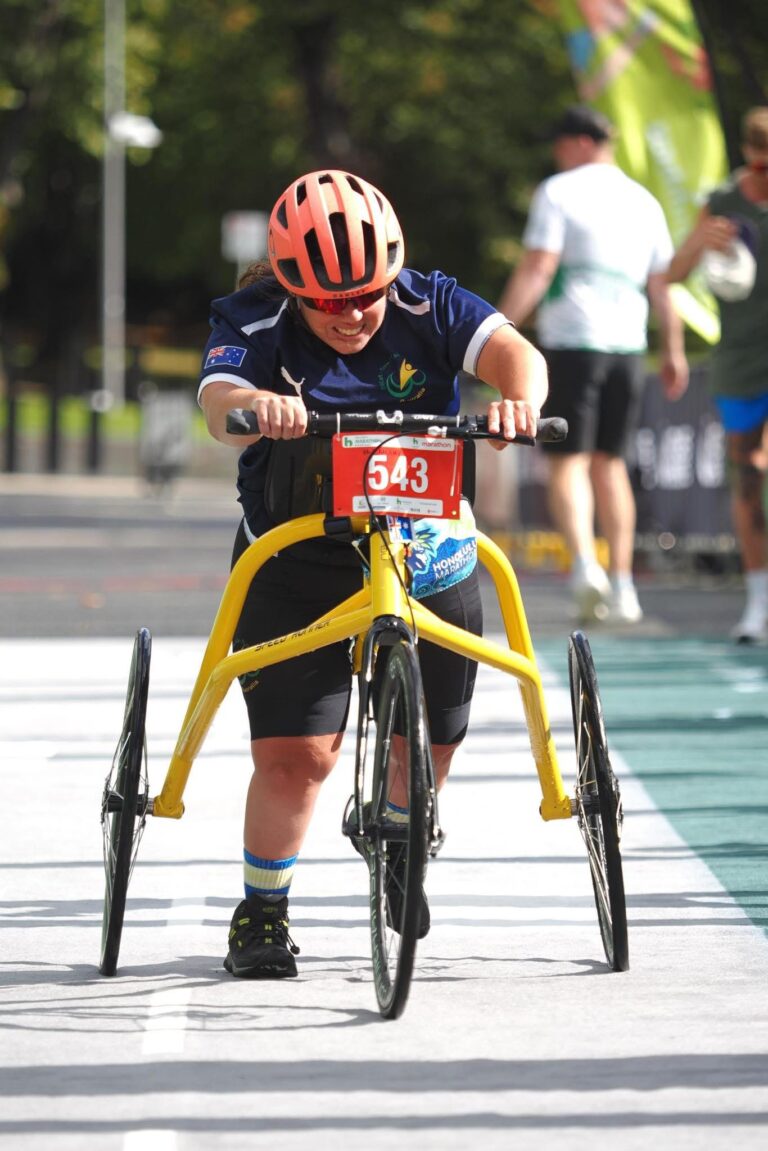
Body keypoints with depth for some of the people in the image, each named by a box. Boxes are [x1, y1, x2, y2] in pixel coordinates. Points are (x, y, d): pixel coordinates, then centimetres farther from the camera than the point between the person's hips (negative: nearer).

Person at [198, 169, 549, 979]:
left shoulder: (428, 307, -9)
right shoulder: (253, 324, -13)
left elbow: (512, 351, -24)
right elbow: (218, 403, -31)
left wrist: (520, 397, -48)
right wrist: (256, 407, -55)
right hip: (296, 565, -2)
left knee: (427, 742, 12)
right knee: (293, 754, -11)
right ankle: (262, 910, 11)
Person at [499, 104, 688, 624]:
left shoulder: (559, 192, -2)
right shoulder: (644, 201, 14)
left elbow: (536, 270, -11)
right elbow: (662, 284, 16)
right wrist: (674, 351, 22)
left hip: (571, 342, -5)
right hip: (627, 346, 5)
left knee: (569, 462, -4)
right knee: (611, 464, 12)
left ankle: (585, 562, -26)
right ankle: (622, 583, 8)